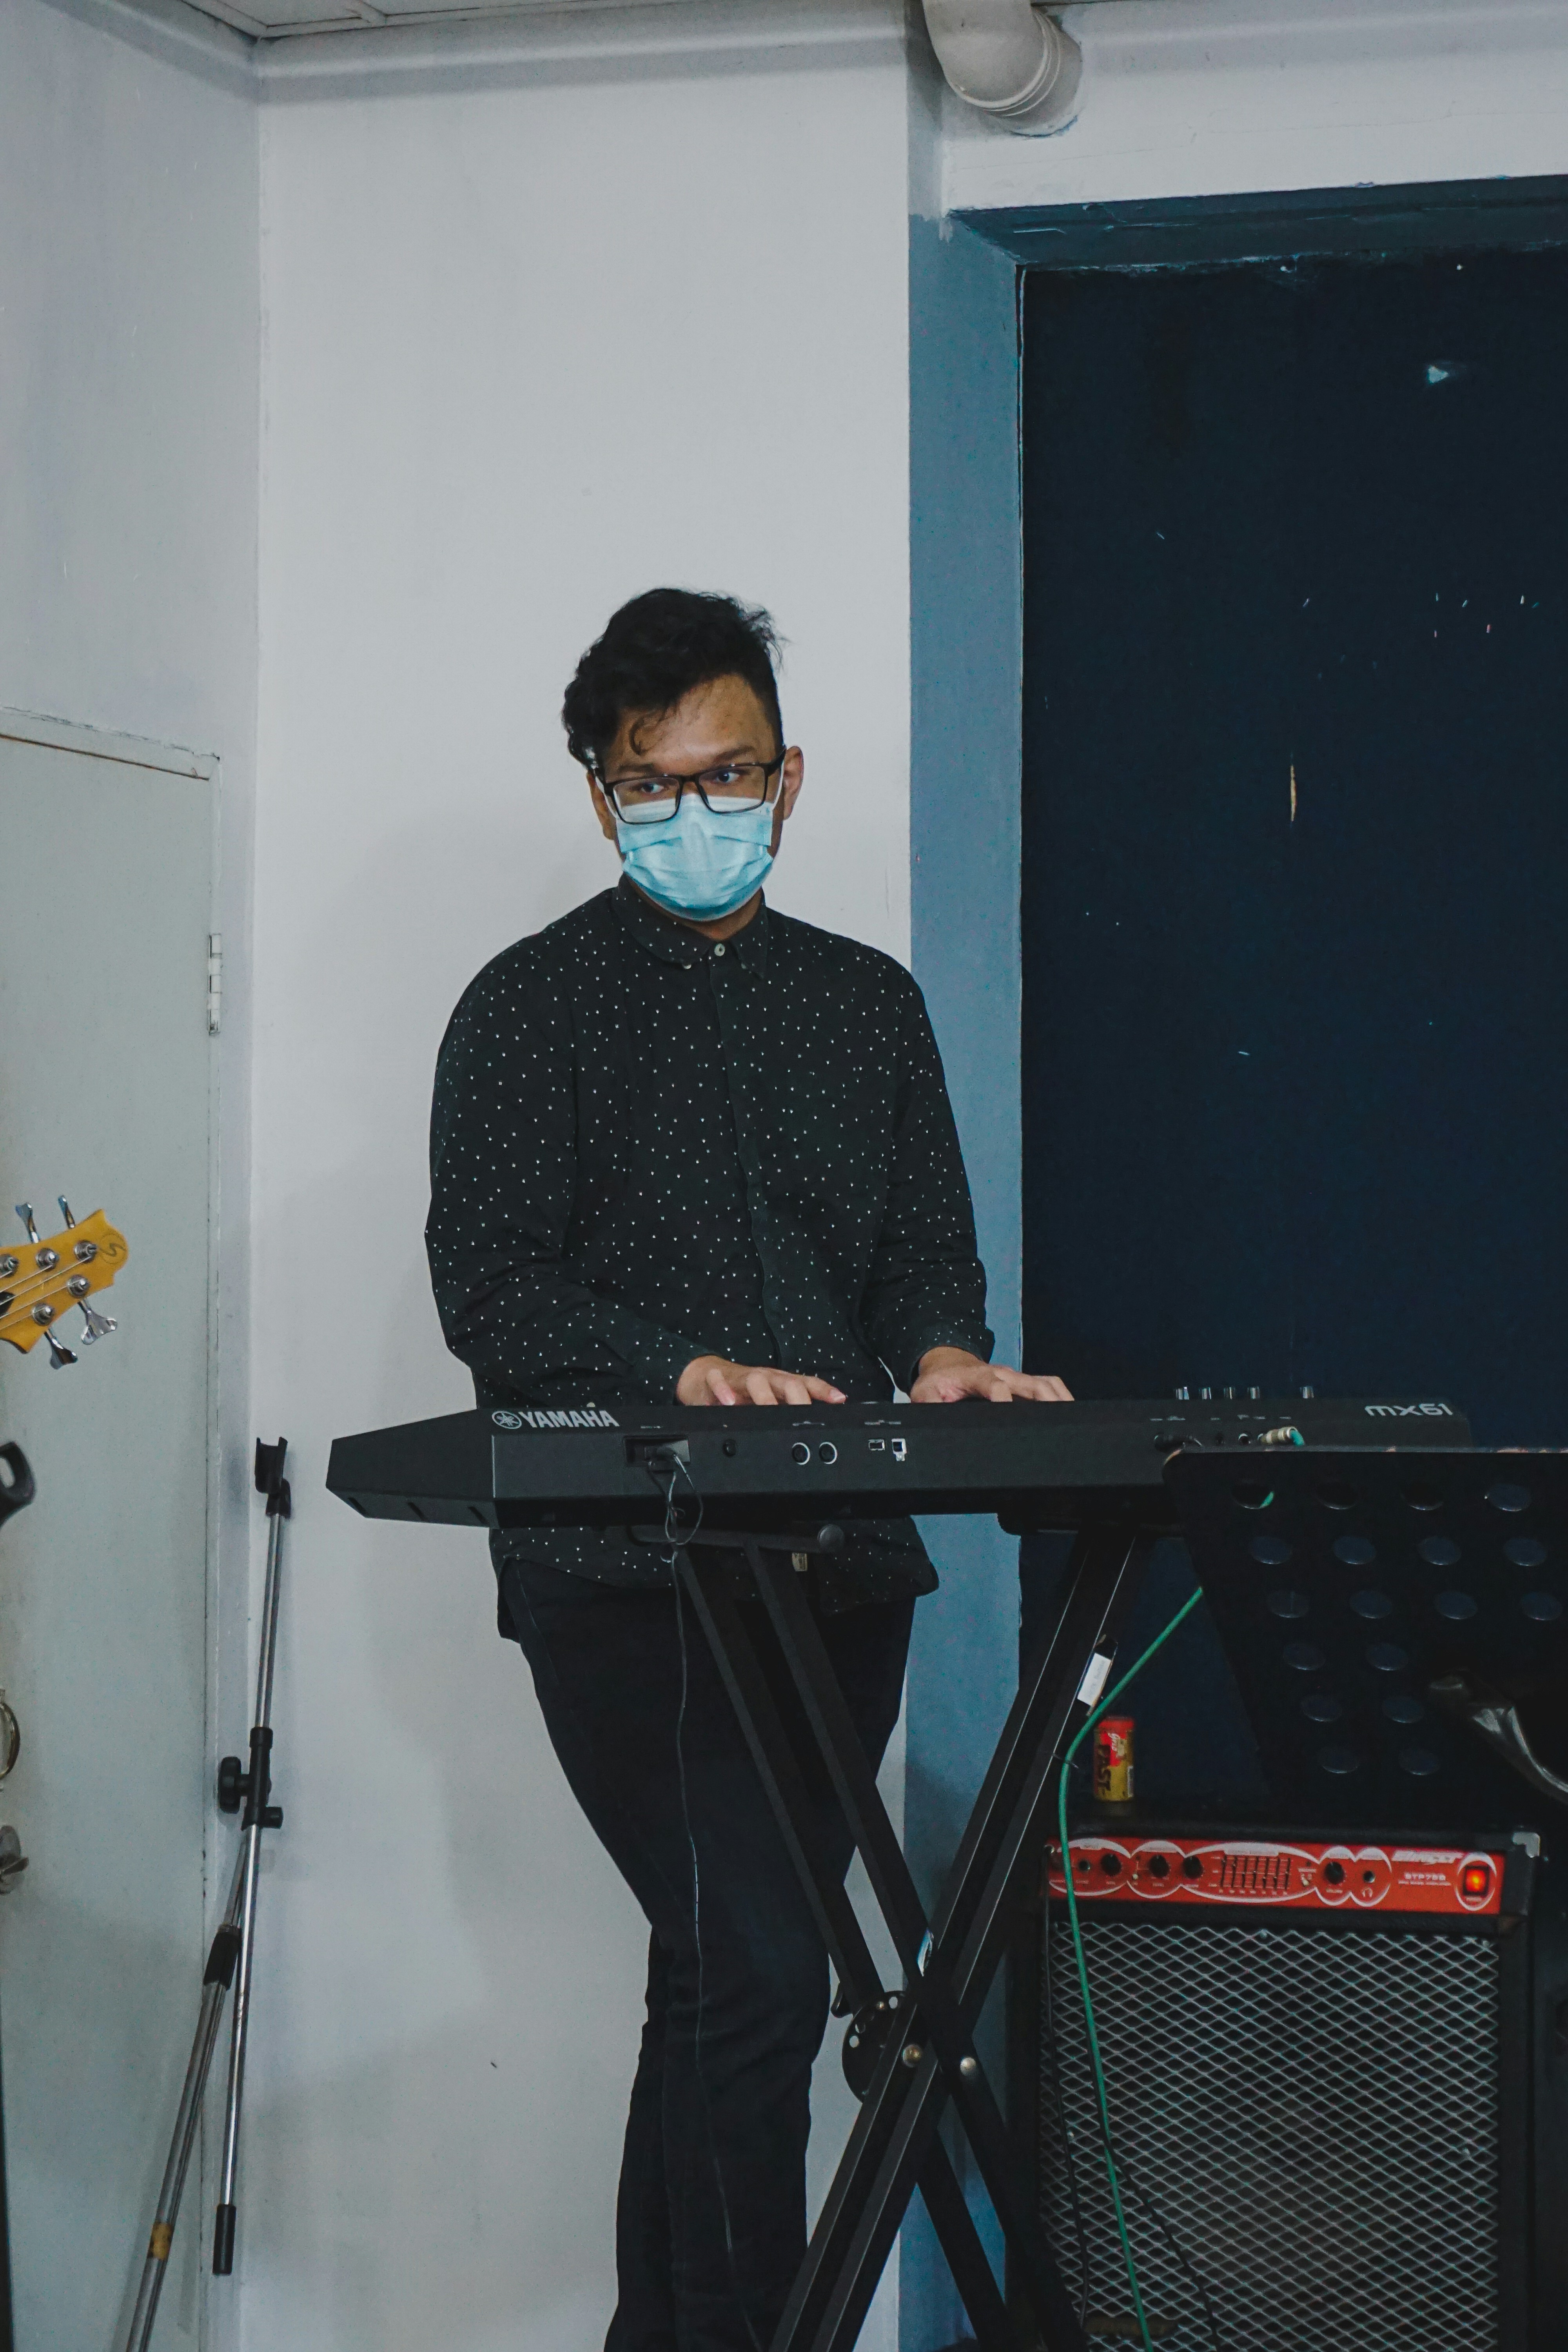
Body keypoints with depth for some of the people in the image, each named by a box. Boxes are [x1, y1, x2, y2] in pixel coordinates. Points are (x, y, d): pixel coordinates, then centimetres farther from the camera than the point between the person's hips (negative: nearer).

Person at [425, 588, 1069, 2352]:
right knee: (758, 1974, -16)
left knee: (719, 1981, 10)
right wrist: (682, 1371, -23)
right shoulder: (535, 1006, 3)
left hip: (837, 1561, 5)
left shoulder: (867, 1004, 17)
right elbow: (491, 1285, -7)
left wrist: (940, 1350, -8)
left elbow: (927, 1253, 15)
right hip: (623, 1571, -5)